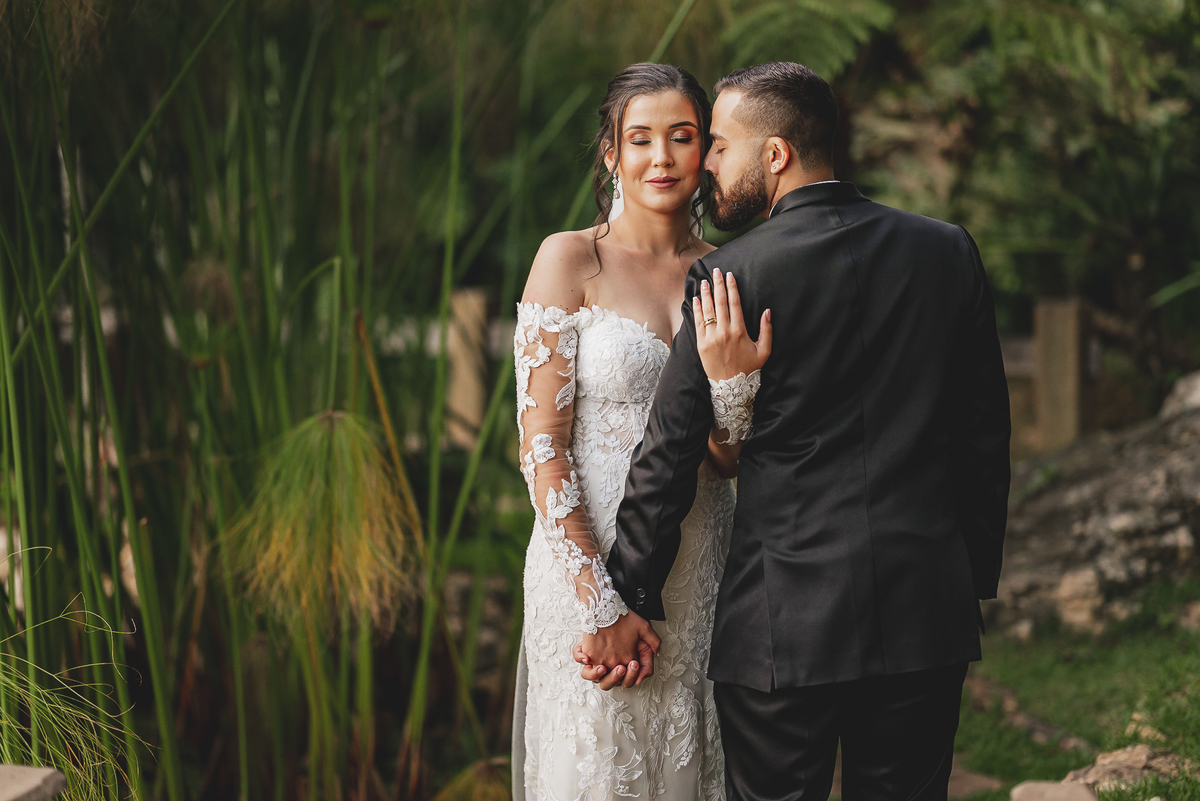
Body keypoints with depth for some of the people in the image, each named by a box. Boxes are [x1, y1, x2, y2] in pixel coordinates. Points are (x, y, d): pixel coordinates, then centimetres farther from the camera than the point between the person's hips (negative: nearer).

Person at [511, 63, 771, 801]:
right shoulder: (570, 261, -4)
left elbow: (731, 462, 4)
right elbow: (541, 444, -9)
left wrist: (734, 384, -18)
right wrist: (601, 601, -15)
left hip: (700, 574, 4)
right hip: (593, 567, -4)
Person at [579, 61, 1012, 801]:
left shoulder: (731, 277, -9)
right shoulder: (949, 252, 3)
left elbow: (670, 454, -5)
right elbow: (985, 435, 7)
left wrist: (630, 601, 4)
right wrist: (978, 580, 17)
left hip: (784, 621, -3)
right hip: (927, 612, 4)